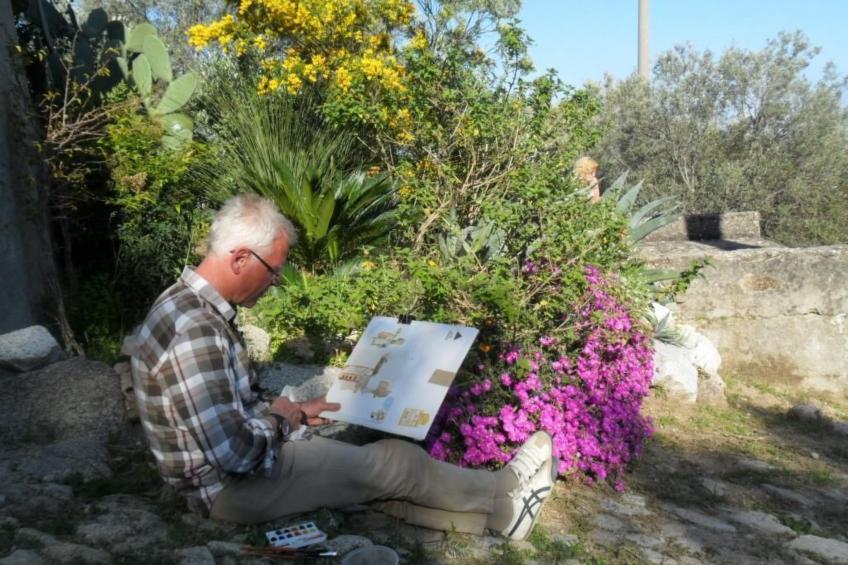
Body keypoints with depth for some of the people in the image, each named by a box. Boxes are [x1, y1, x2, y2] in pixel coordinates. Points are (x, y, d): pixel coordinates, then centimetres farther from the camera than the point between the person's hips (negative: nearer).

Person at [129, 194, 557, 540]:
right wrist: (277, 420, -12)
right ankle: (502, 495, 16)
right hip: (232, 485, -9)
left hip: (236, 457, 9)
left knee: (374, 473, 7)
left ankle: (495, 510, 15)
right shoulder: (194, 332, -31)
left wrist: (293, 412, 5)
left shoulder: (193, 304, 3)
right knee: (393, 462, -5)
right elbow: (235, 453, -32)